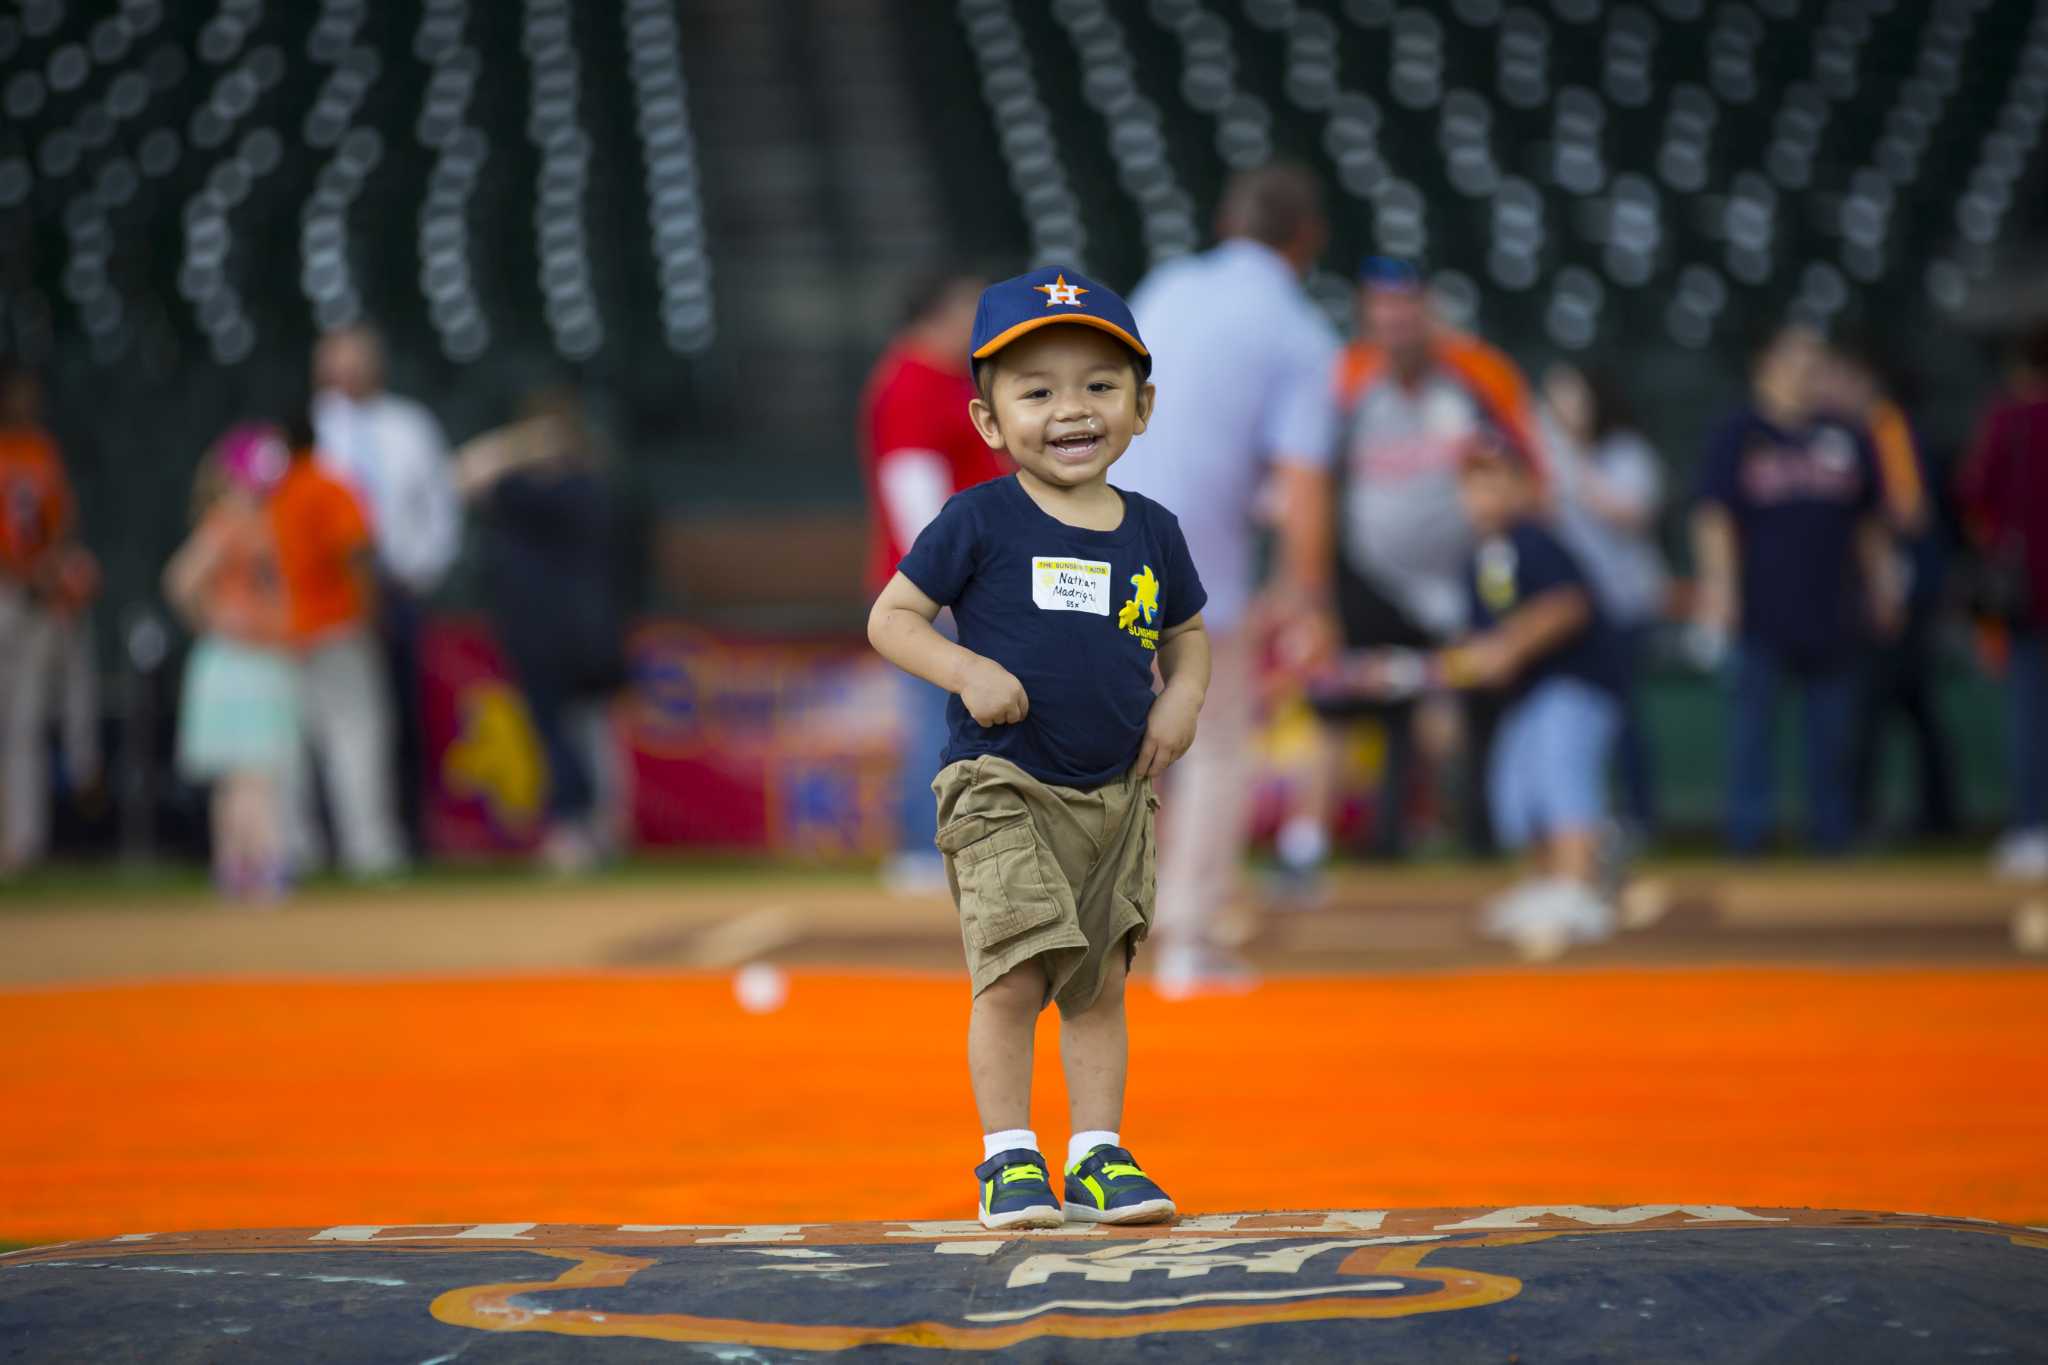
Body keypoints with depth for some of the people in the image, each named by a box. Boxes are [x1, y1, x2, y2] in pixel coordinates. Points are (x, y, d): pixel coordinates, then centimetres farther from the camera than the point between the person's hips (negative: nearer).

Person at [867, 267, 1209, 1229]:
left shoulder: (1152, 534, 7)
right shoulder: (980, 523, -7)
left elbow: (1186, 632, 22)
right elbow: (890, 619, -5)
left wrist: (1183, 697, 1)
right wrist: (968, 670, -20)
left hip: (1115, 794, 5)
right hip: (1002, 788, -4)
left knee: (1099, 983, 9)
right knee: (1013, 976, -10)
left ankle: (1098, 1155, 16)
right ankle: (1008, 1159, 2)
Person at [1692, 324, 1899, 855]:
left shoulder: (1844, 438, 12)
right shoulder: (1737, 438, 4)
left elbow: (1868, 523, 18)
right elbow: (1714, 517, -1)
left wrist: (1882, 585, 14)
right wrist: (1719, 584, -11)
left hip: (1832, 606, 3)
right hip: (1763, 604, -3)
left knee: (1831, 722, 4)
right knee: (1753, 712, -3)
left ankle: (1831, 830, 12)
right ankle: (1747, 829, 1)